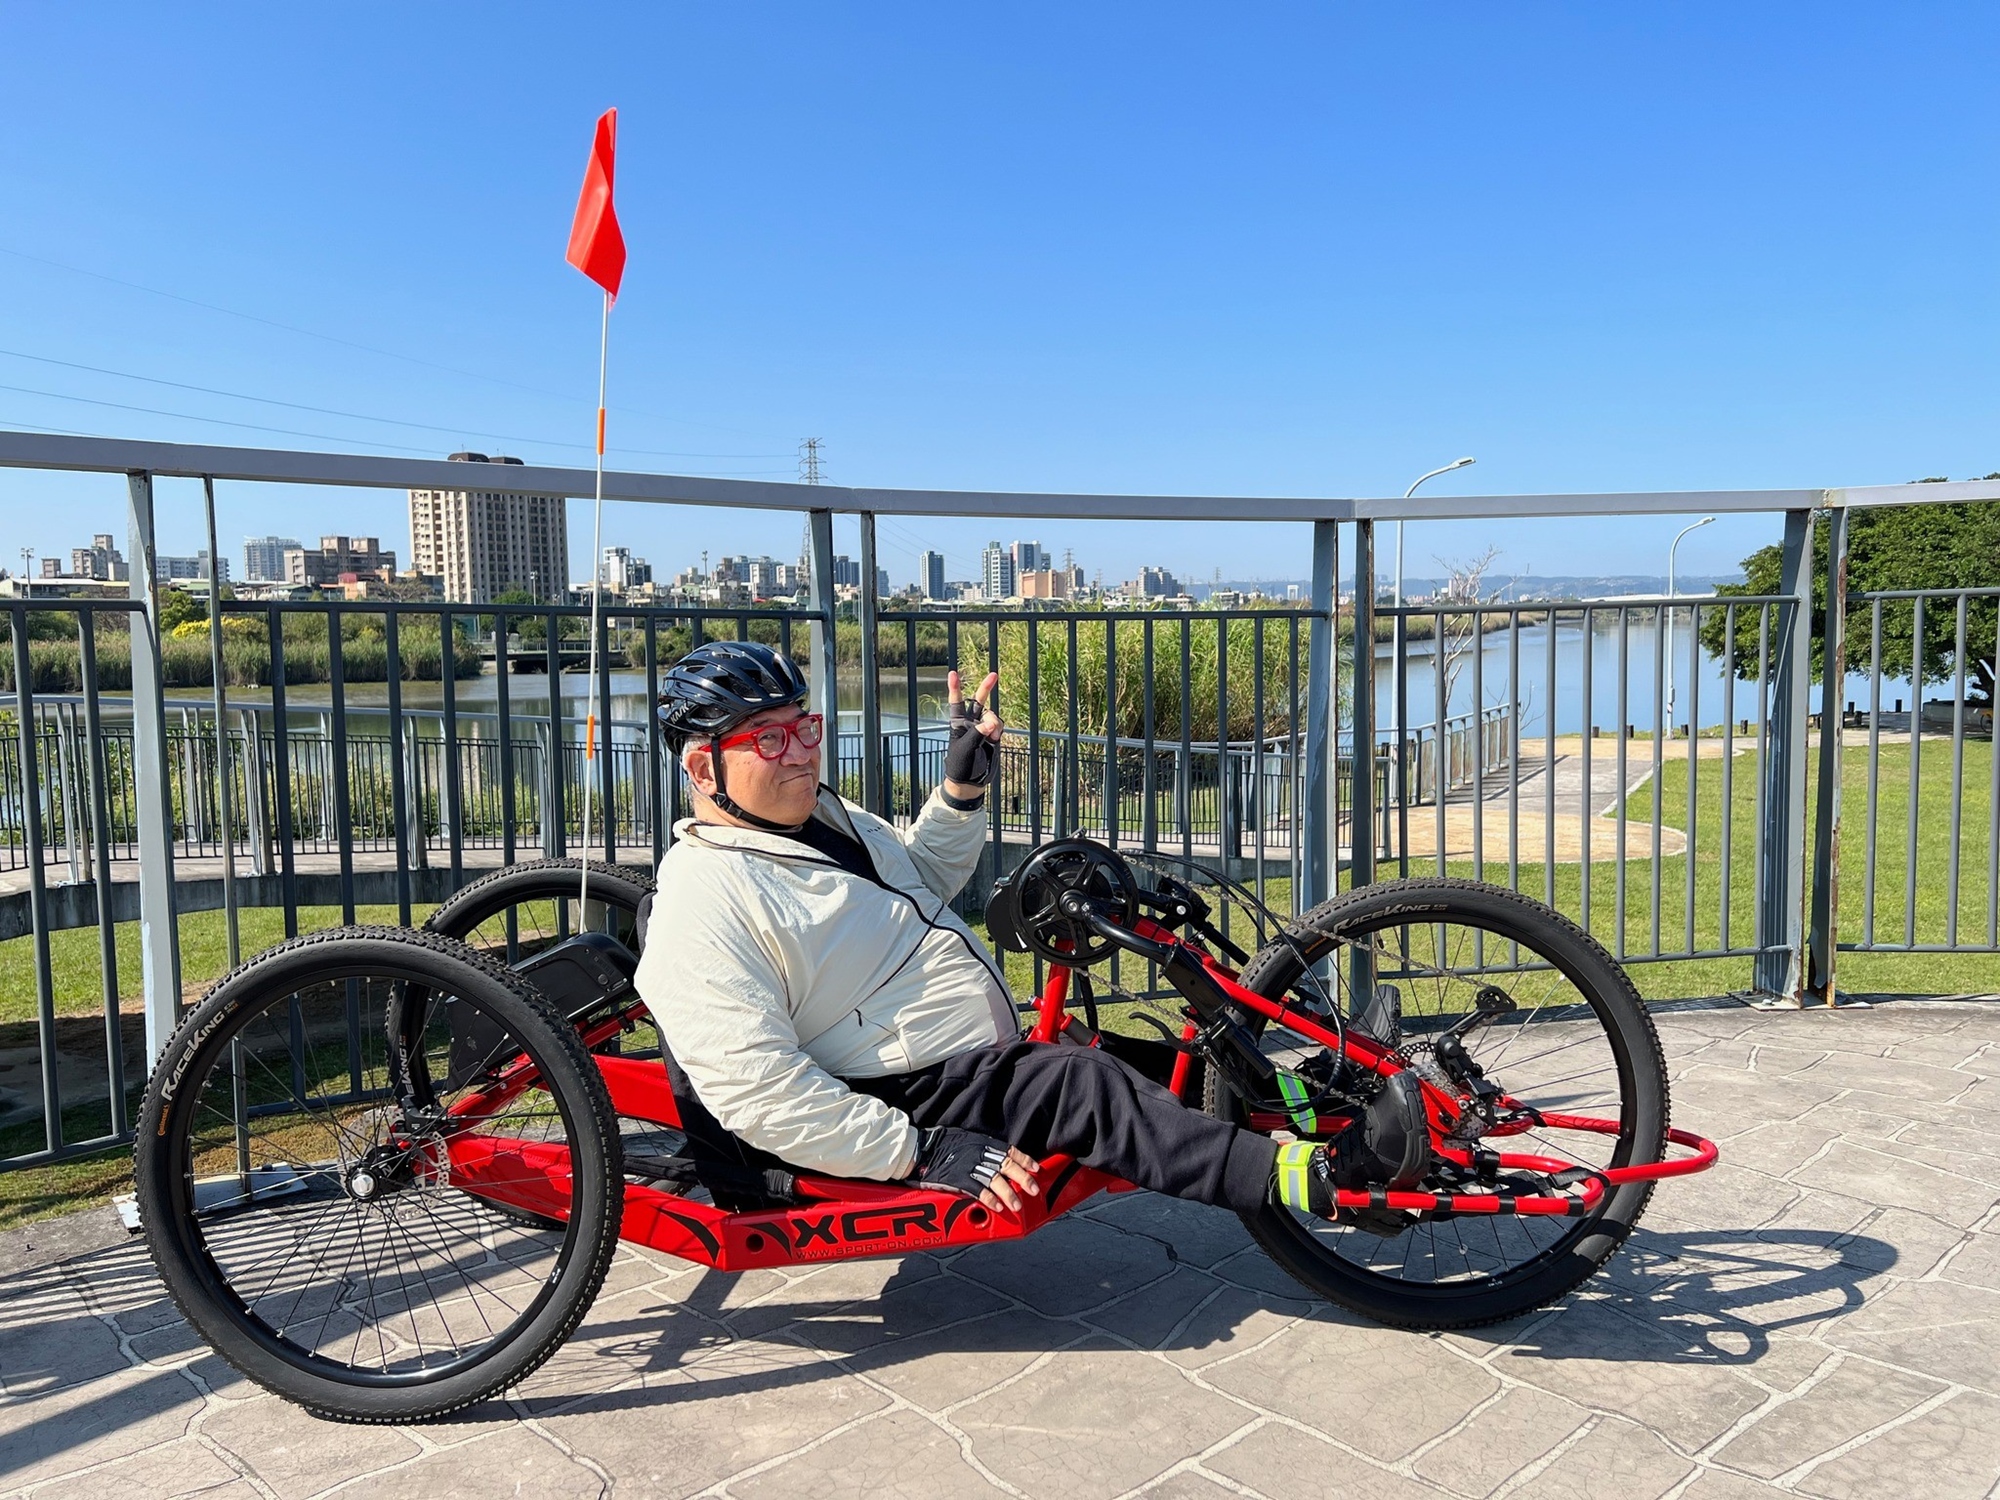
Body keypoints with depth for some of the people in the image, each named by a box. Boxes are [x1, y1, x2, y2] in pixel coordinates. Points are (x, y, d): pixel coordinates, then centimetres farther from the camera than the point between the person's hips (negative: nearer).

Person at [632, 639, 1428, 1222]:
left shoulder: (823, 814, 11)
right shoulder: (706, 905, -19)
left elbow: (924, 880, 27)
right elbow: (758, 1097, -25)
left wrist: (961, 787, 9)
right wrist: (927, 1152, -26)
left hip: (993, 1054, 10)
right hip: (909, 1106, -10)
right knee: (1084, 1085, -26)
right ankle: (1314, 1177, -25)